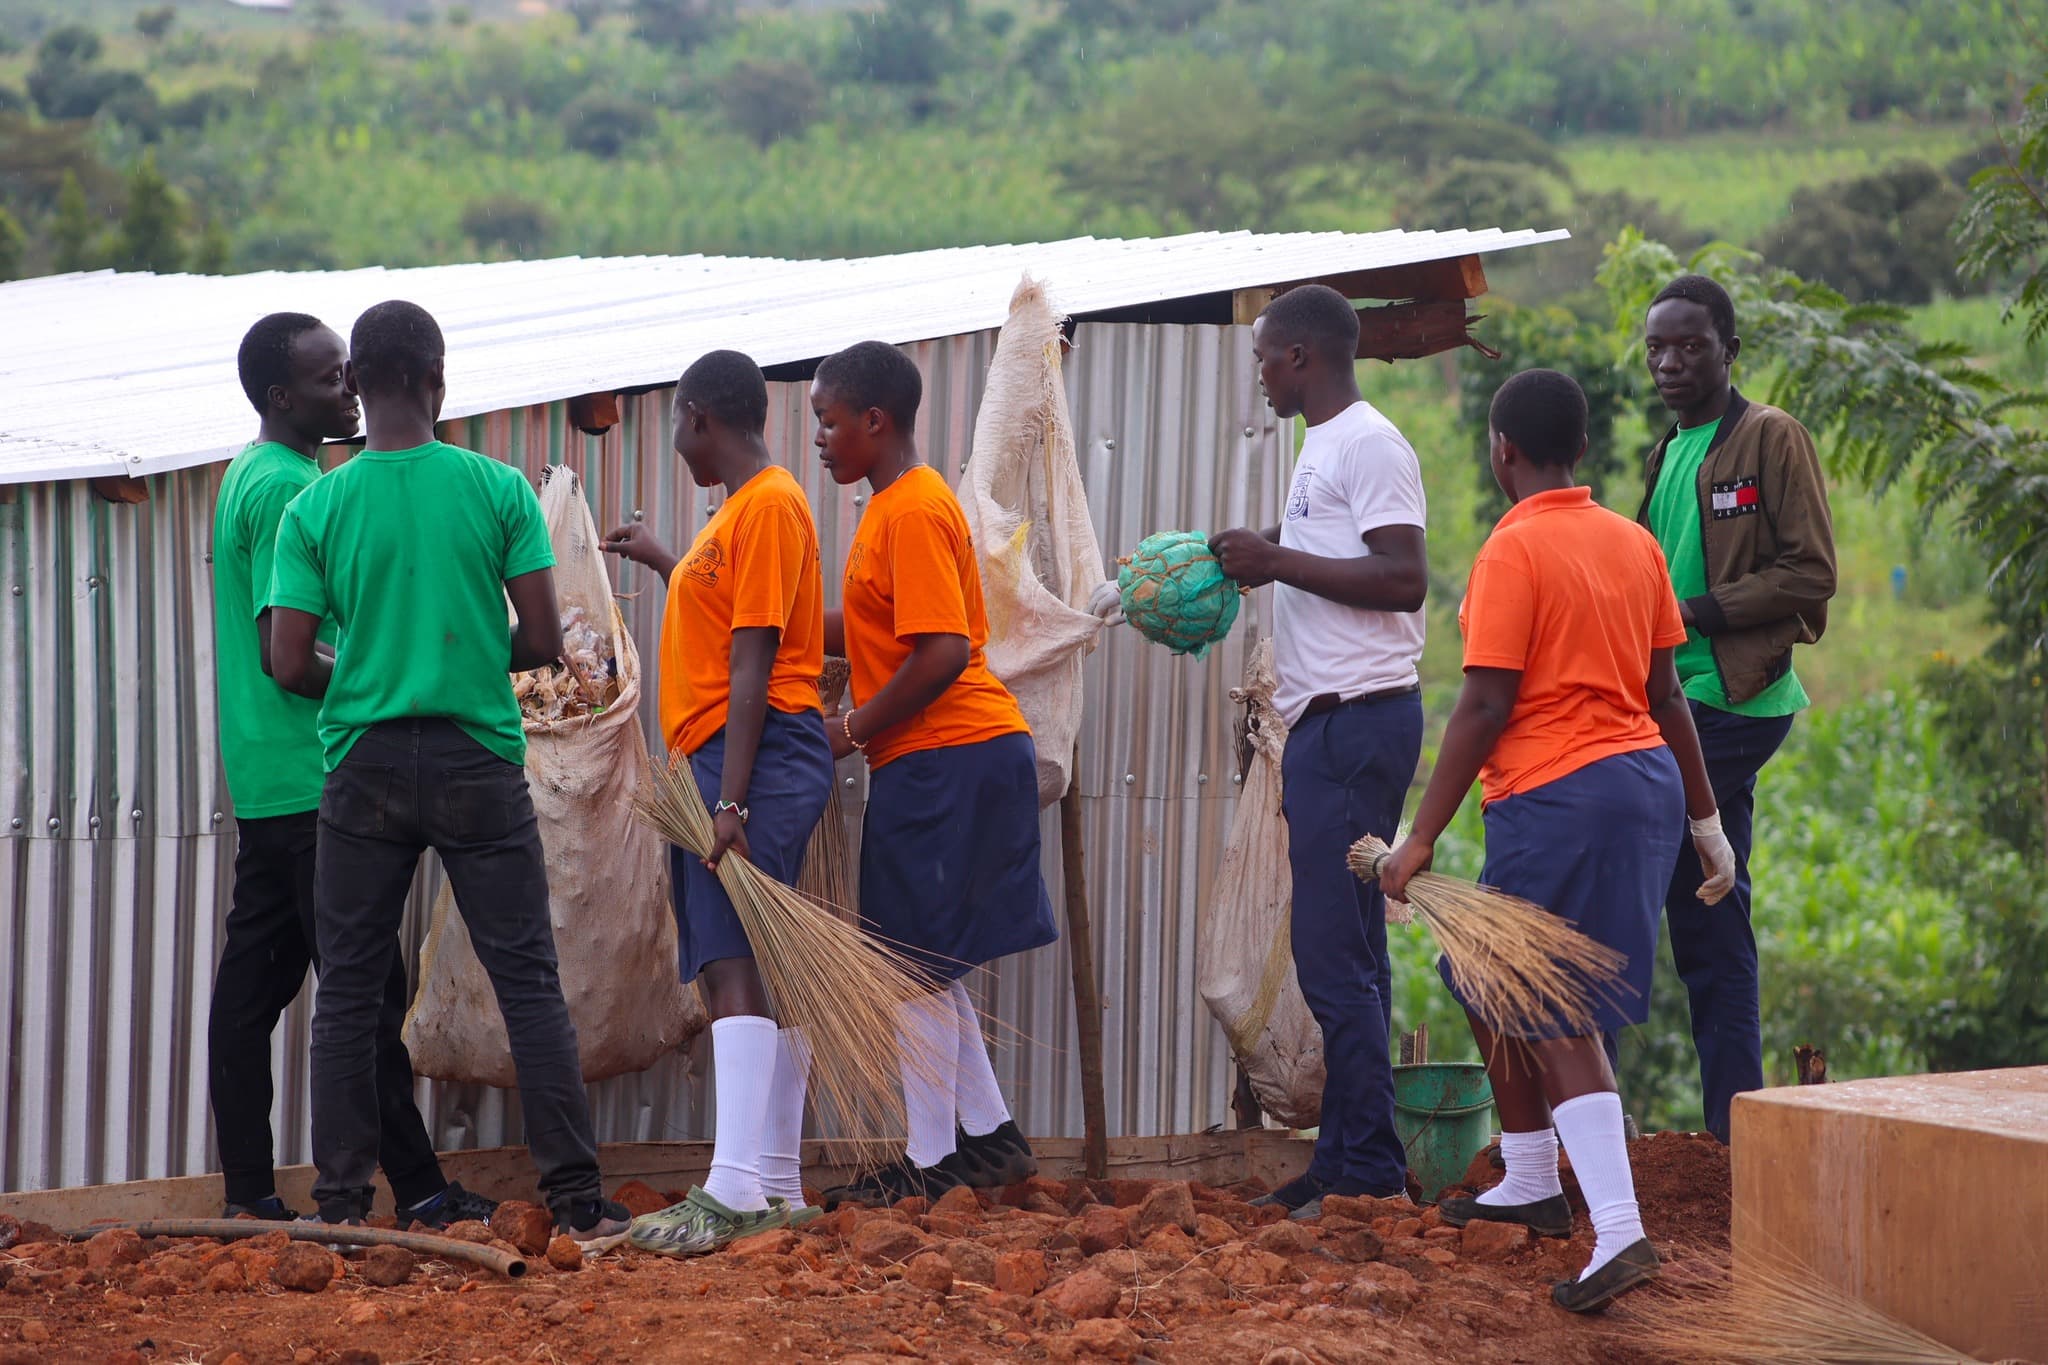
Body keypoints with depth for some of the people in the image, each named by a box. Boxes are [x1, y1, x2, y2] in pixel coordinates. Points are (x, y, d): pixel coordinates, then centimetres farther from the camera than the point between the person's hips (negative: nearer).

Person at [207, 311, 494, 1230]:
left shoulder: (249, 479, 16)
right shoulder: (290, 490, -15)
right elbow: (289, 652, -20)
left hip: (262, 777, 10)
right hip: (312, 782, -10)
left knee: (255, 979, 8)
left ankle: (248, 1195, 10)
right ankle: (418, 1191, -4)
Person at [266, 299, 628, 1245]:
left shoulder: (314, 510, -3)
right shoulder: (498, 491, -4)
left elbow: (290, 665, -5)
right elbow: (543, 643, -4)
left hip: (363, 767, 1)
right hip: (479, 763, 0)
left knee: (348, 991, 8)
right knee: (528, 980, 3)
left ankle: (340, 1211, 7)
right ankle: (577, 1200, 0)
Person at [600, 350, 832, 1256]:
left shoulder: (770, 505, -11)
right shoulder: (736, 511, 19)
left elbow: (754, 660, -17)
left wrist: (732, 800, -21)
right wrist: (665, 564, 39)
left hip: (759, 756, -10)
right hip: (716, 759, 10)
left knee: (734, 964, -17)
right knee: (735, 971, 9)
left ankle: (734, 1192, -24)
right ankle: (777, 1189, 12)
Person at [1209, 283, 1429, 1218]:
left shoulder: (1369, 447, -12)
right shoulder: (1323, 449, 19)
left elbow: (1403, 579, -22)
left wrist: (1276, 560, -18)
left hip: (1358, 718, -11)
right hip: (1325, 721, 11)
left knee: (1334, 955, -11)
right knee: (1343, 956, 11)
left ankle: (1370, 1174, -9)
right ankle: (1346, 1164, 15)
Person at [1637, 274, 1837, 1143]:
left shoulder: (1772, 440, -6)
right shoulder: (1669, 452, 18)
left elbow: (1810, 575, -13)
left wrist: (1697, 613, -17)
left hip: (1727, 703, -9)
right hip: (1680, 701, 9)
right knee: (1709, 919, 8)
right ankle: (1734, 1124, 11)